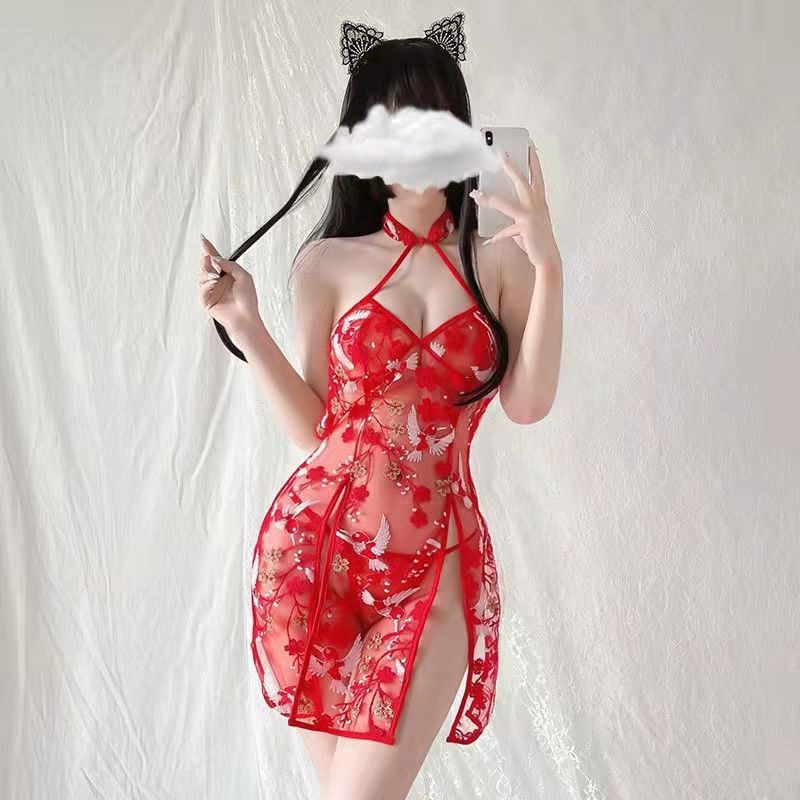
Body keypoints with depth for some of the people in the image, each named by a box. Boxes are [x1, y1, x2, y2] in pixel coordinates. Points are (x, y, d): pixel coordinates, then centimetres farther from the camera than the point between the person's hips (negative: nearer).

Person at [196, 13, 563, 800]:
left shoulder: (500, 259, 4)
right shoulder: (328, 263, 5)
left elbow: (527, 404, -8)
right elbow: (311, 427, 6)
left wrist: (548, 268, -15)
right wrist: (245, 325, -4)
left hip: (437, 560, -1)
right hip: (318, 544, 1)